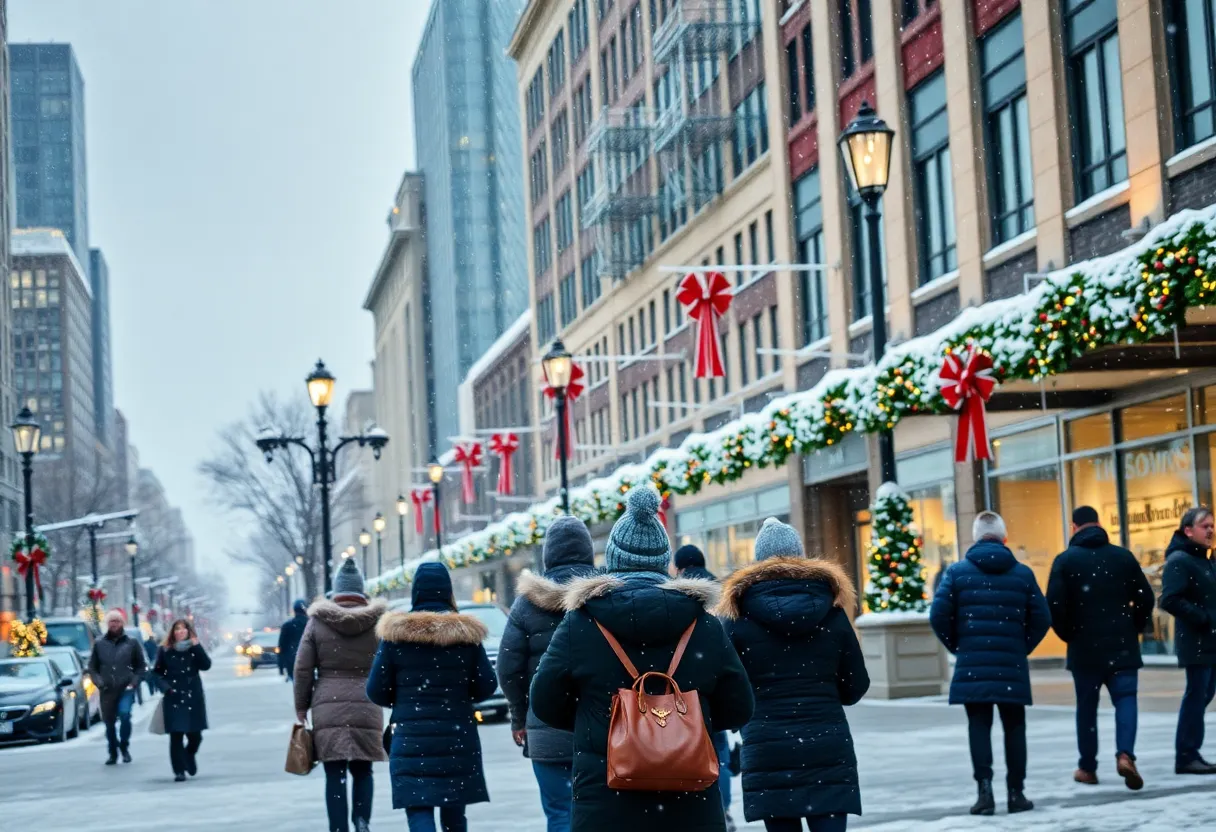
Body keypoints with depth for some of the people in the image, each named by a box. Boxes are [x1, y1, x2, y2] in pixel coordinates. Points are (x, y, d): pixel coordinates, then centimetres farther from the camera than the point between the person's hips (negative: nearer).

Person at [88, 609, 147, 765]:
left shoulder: (132, 643, 5)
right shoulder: (99, 644, 7)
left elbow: (141, 666, 7)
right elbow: (92, 667, 11)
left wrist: (133, 682, -6)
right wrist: (99, 682, -5)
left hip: (126, 689, -2)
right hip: (107, 691, 2)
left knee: (124, 714, -22)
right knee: (109, 722, 5)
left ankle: (124, 747, -2)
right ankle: (113, 753, 23)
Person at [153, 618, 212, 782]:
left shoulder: (194, 649, 6)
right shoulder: (165, 651, 4)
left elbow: (206, 665, -9)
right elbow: (156, 672, 10)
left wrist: (197, 647, -16)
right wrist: (163, 685, -6)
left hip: (193, 697, 1)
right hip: (173, 698, -1)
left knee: (195, 735, 2)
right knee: (176, 735, -6)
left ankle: (189, 757, 34)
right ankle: (179, 771, 0)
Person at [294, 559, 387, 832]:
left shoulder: (317, 622, 2)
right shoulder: (377, 621, 2)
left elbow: (303, 670, 2)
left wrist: (301, 707, 11)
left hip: (329, 709, -1)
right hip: (367, 709, 1)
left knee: (335, 774, 3)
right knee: (362, 770, 14)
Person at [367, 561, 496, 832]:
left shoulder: (396, 633, -5)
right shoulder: (466, 632, -2)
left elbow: (376, 692, -3)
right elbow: (486, 686, 0)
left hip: (411, 739, -2)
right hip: (458, 738, 2)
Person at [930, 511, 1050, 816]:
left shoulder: (957, 571, 1)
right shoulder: (1022, 573, 5)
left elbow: (939, 615, -5)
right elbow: (1041, 617, 2)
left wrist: (957, 646, 9)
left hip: (972, 665, -1)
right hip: (1012, 665, 1)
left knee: (979, 725, 4)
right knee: (1014, 727, 10)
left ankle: (985, 788, -6)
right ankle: (1016, 792, 11)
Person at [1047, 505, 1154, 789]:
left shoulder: (1065, 560, -3)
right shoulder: (1123, 556, 3)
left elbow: (1054, 604, -11)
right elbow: (1146, 598, 2)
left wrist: (1067, 634, 4)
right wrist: (1134, 628, 14)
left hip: (1084, 646, 0)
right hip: (1122, 645, 0)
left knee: (1087, 705, 9)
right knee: (1125, 698, 1)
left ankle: (1087, 768, 14)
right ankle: (1125, 753, -21)